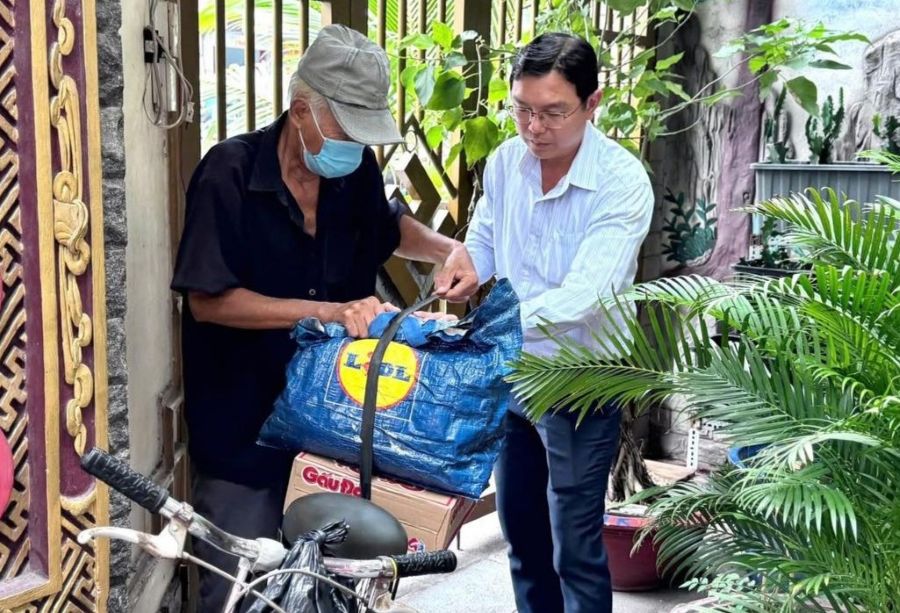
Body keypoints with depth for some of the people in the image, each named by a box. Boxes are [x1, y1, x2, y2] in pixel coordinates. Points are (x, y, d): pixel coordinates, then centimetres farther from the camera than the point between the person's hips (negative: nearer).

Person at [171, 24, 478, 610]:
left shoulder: (357, 171, -1)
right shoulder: (231, 173, -17)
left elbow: (388, 227, 21)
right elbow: (207, 300, -20)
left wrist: (447, 249, 0)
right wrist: (328, 311, -25)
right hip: (242, 428, -5)